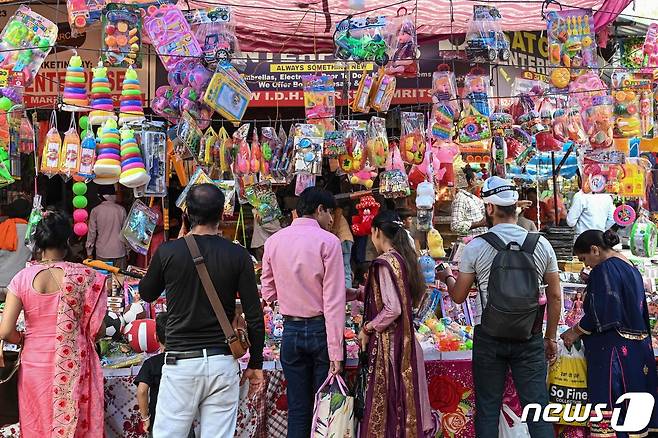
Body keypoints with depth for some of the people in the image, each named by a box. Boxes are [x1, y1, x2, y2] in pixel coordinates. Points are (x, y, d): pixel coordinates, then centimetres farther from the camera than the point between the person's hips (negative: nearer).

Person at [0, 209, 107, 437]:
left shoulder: (22, 278, -8)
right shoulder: (84, 276, -11)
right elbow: (98, 330, -10)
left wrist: (27, 339, 10)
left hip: (35, 365, 1)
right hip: (74, 366, -1)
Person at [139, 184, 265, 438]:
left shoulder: (168, 251, -5)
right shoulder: (237, 255, -4)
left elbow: (147, 294, 14)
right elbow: (254, 317, -3)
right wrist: (255, 364, 9)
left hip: (180, 362, -1)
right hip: (222, 363, 1)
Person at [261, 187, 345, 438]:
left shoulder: (273, 241, 3)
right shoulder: (328, 241, -10)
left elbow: (268, 293, 8)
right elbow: (333, 301, -14)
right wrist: (335, 352, -14)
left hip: (291, 331, 4)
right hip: (321, 330, -4)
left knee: (297, 410, 12)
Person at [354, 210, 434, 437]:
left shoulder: (385, 262, -16)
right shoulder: (404, 257, 8)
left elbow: (392, 309, -21)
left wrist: (367, 329, -8)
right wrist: (363, 293, 21)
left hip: (388, 341, -8)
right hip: (405, 339, 8)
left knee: (386, 400, 1)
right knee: (405, 395, 14)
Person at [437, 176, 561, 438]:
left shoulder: (476, 247, -6)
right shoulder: (541, 244, -1)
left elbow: (458, 296, 3)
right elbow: (554, 296, 4)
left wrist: (447, 276, 24)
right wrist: (551, 337, 15)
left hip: (489, 338, -1)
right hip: (530, 338, 1)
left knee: (487, 410, 9)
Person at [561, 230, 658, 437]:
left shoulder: (605, 269, -12)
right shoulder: (631, 269, 15)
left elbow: (601, 314, -19)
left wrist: (576, 331, -6)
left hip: (613, 350, -10)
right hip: (638, 349, 10)